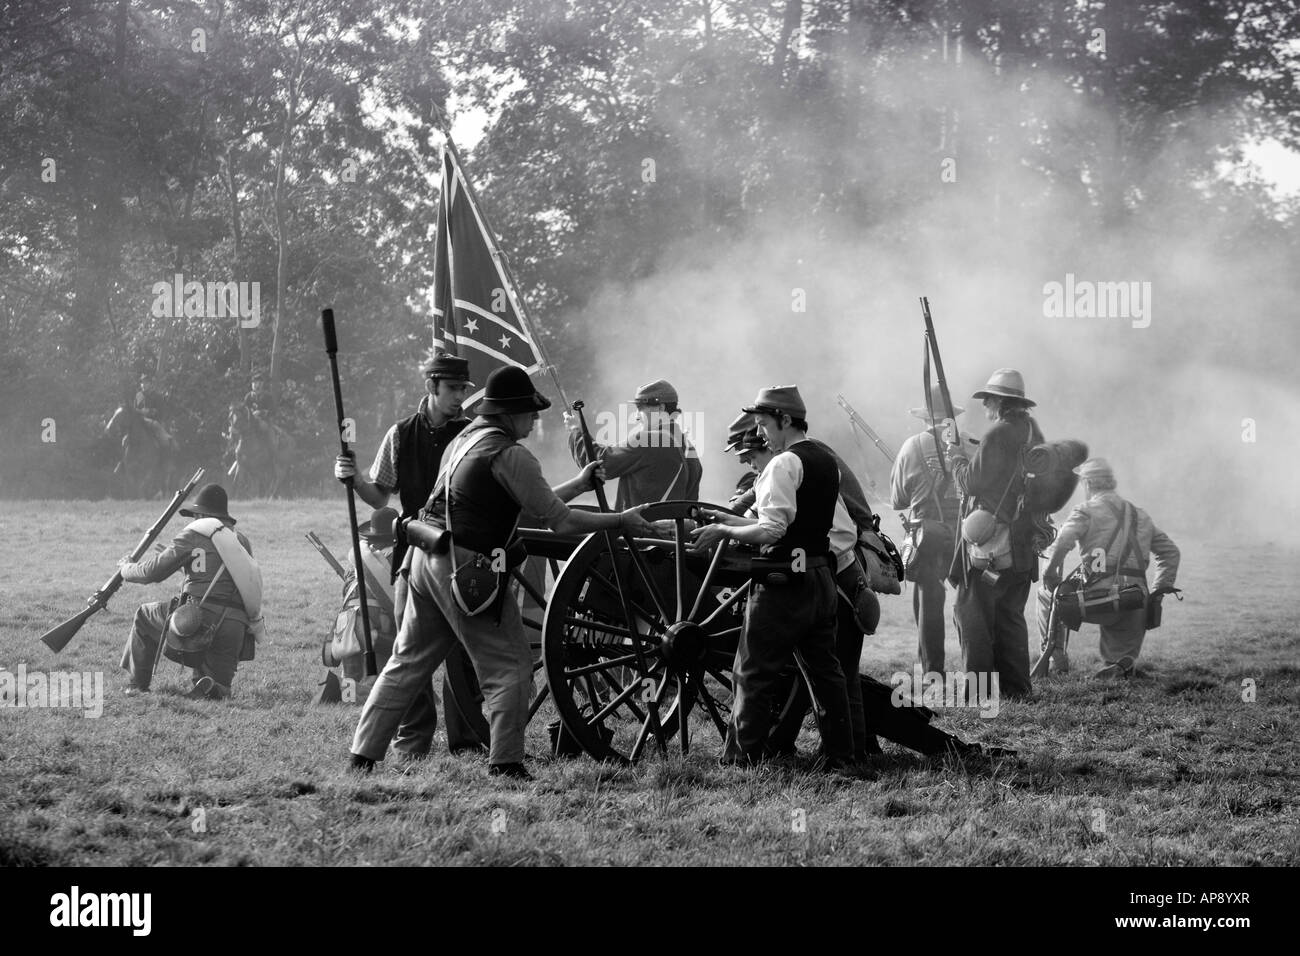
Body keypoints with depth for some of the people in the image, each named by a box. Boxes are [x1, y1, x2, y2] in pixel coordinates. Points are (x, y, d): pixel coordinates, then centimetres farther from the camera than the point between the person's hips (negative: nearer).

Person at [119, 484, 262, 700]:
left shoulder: (193, 534, 2)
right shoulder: (241, 540, 19)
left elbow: (153, 571, 3)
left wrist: (127, 568, 24)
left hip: (204, 618, -5)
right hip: (236, 629, 5)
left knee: (145, 616, 21)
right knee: (218, 694, 20)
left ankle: (138, 684, 22)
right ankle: (211, 687, -16)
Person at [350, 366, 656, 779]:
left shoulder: (465, 439, 18)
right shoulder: (509, 455, -11)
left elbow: (531, 504, 23)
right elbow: (560, 521, -11)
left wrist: (579, 483, 25)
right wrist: (622, 520, -2)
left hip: (427, 559, 9)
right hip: (467, 568, -9)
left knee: (408, 662, 15)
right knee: (509, 667, 0)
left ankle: (364, 754, 15)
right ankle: (505, 763, -3)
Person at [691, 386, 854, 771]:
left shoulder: (783, 465, -13)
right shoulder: (827, 463, 14)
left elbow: (772, 530, -21)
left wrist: (724, 531, -11)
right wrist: (734, 520, 16)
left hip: (783, 583, -9)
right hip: (822, 577, 9)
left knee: (752, 676, -2)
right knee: (825, 670, 12)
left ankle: (740, 760, -1)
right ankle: (840, 757, 14)